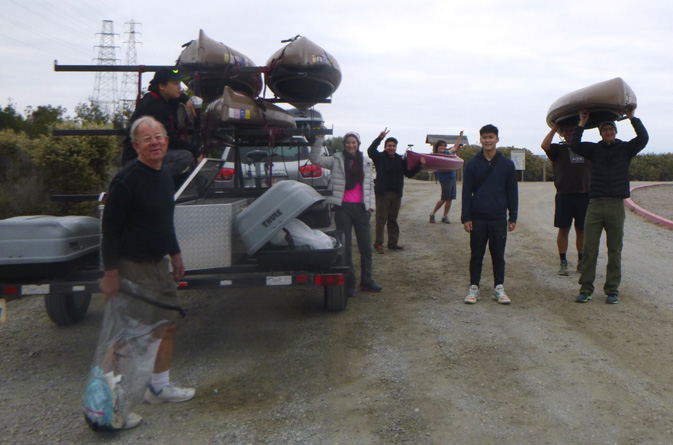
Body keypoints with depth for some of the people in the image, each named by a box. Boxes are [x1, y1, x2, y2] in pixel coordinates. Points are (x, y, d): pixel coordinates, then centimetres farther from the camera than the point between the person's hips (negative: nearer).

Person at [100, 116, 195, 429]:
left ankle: (159, 387, 33)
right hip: (132, 269, -9)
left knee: (167, 326, 16)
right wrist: (110, 272, -20)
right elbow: (110, 229, -17)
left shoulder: (164, 176, 9)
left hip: (159, 265, 9)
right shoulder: (126, 180, -17)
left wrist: (175, 253, 22)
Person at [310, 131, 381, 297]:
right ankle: (349, 283, 10)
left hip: (361, 208, 3)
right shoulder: (336, 160, 5)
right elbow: (315, 159, -7)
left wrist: (370, 205, 8)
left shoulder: (366, 163, 12)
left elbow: (370, 185, 16)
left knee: (366, 246, 7)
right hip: (343, 208, -3)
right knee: (345, 247, 1)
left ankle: (367, 281, 19)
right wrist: (319, 139, -15)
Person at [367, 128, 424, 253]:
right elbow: (370, 150, -20)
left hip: (396, 193, 5)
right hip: (383, 193, -5)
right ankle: (378, 244, 4)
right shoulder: (380, 157, -2)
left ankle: (393, 243, 19)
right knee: (381, 219, -3)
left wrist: (420, 166, 0)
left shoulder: (400, 160, 12)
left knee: (393, 220, 11)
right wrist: (380, 137, -28)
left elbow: (409, 173, 13)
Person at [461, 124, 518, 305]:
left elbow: (512, 192, 8)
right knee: (476, 254, 7)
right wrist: (466, 217, -3)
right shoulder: (472, 164, 3)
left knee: (498, 255, 7)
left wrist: (513, 217, 4)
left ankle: (499, 288, 17)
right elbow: (466, 192, 2)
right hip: (477, 218, 0)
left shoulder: (507, 164, 4)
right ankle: (474, 287, 16)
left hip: (499, 218, 0)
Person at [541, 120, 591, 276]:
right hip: (564, 195, -3)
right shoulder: (558, 148, 5)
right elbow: (544, 145, -13)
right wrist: (554, 128, -6)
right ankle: (563, 262, 10)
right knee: (563, 229, 1)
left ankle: (581, 261, 19)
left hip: (584, 194, 3)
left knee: (582, 230, 7)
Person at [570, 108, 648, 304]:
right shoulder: (594, 149, 10)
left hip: (616, 205, 0)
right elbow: (575, 145, -3)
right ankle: (586, 288, 4)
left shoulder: (625, 148, 10)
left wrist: (632, 117, -4)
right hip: (595, 204, 0)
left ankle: (612, 290, 12)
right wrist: (582, 124, -2)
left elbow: (643, 138, -5)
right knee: (589, 249, -2)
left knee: (614, 250, 4)